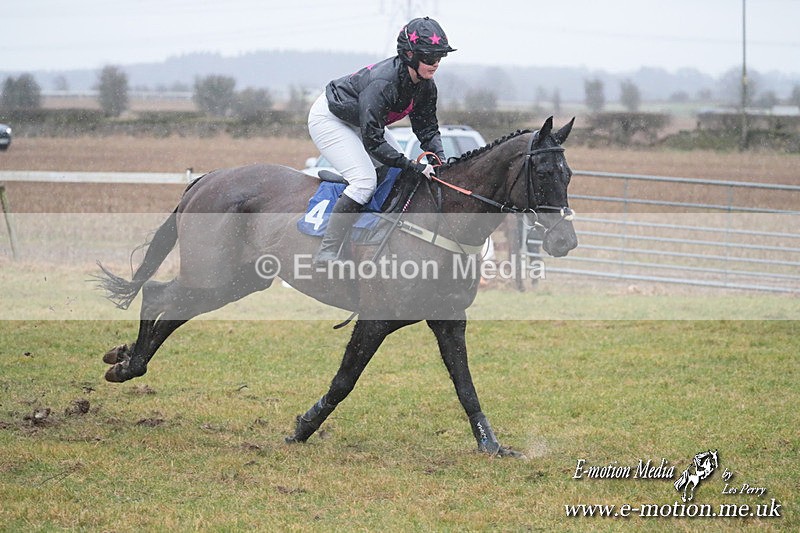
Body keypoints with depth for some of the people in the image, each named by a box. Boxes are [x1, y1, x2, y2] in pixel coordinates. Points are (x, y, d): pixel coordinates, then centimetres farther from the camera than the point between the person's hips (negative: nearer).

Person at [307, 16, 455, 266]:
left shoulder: (426, 86, -14)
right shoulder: (382, 83, -38)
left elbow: (427, 129, -2)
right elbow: (373, 143, -38)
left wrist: (441, 161, -20)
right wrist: (416, 166, -37)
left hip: (361, 122, 9)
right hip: (329, 118, -9)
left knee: (403, 174, 3)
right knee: (364, 180, -24)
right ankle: (326, 253, -22)